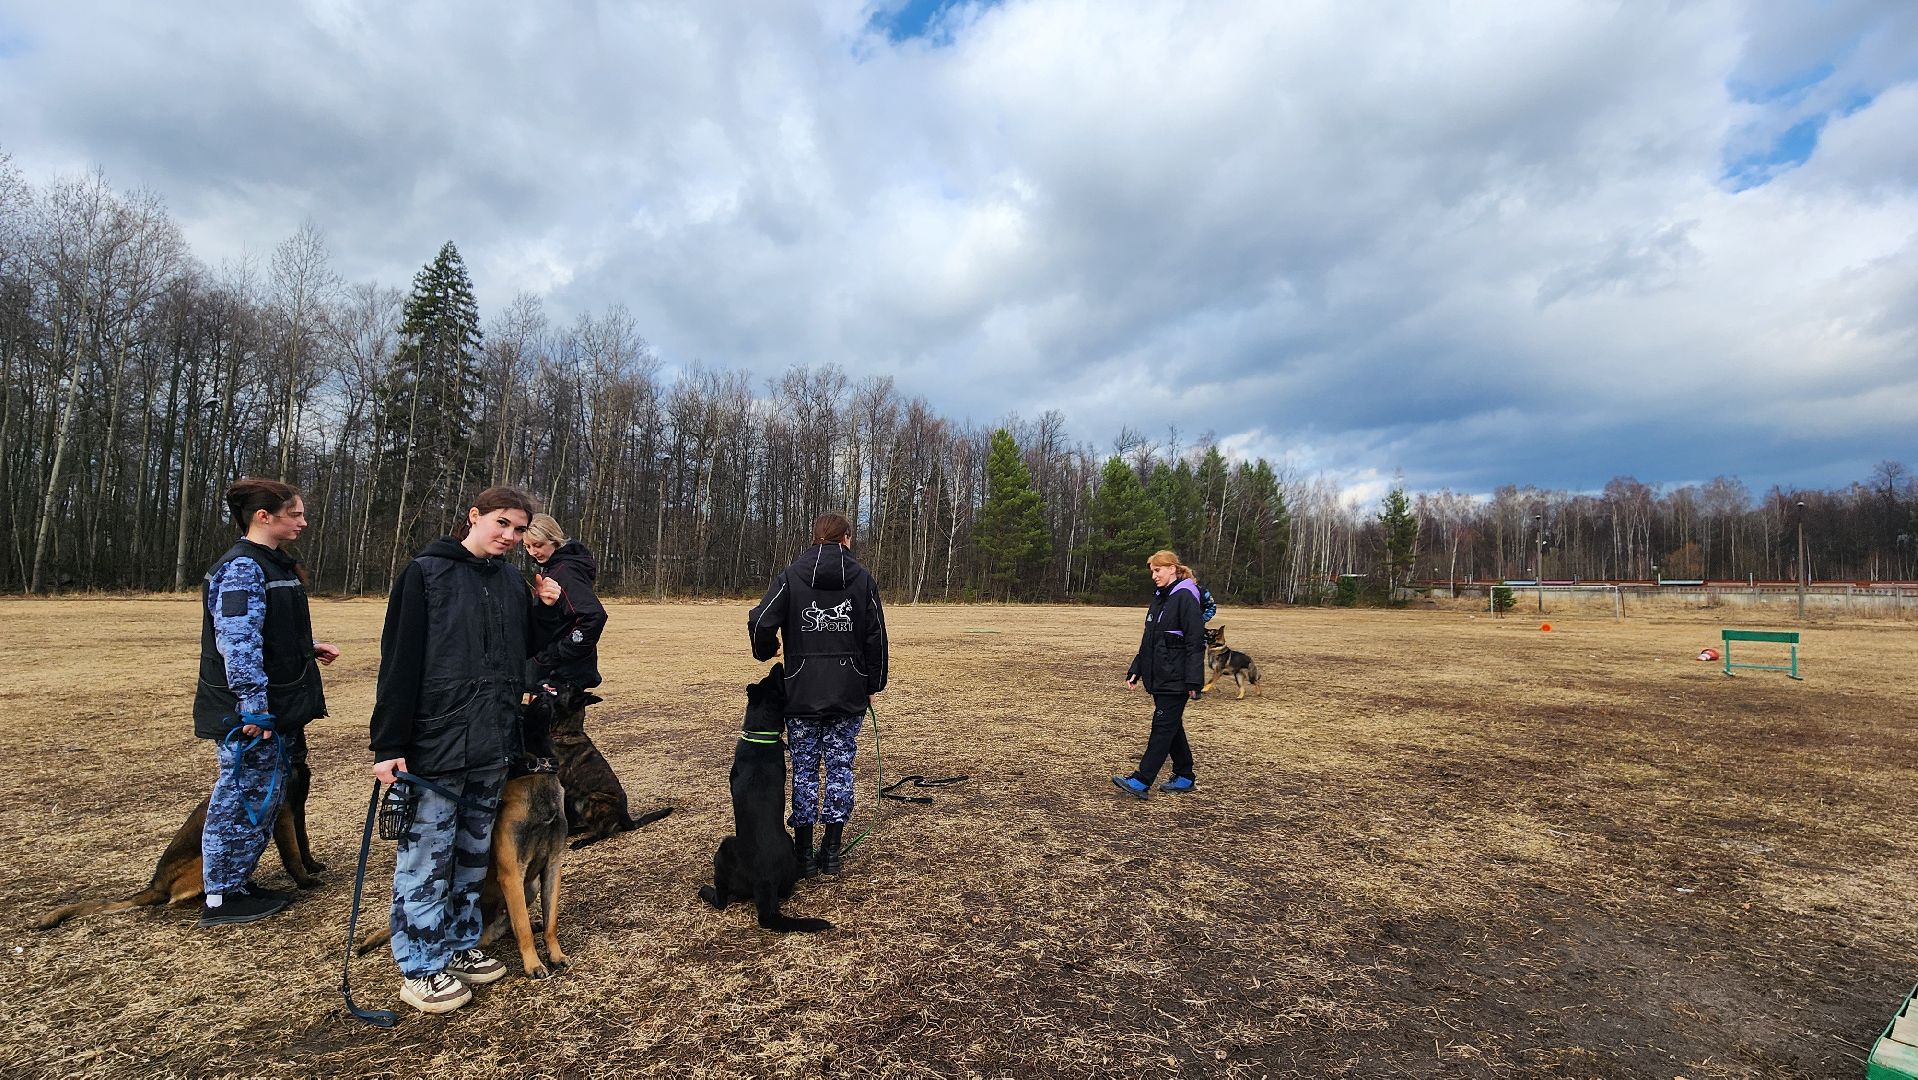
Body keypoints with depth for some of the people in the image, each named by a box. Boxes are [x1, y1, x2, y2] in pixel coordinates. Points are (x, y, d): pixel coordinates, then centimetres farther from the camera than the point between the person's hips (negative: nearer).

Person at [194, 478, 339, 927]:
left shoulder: (274, 564, 14)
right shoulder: (241, 568, -17)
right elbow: (238, 641, -23)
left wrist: (310, 649, 12)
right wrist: (254, 707, -25)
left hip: (278, 708, 10)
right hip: (252, 713, -10)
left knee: (268, 797, 17)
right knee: (244, 798, 2)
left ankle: (238, 883, 30)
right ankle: (220, 899, 16)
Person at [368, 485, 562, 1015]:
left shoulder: (512, 581, 9)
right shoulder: (425, 573, -7)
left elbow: (528, 654, 16)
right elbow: (399, 661, -11)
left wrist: (546, 610, -1)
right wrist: (389, 745, -14)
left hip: (493, 744, 6)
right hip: (436, 742, -6)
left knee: (474, 851, 16)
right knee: (427, 856, 3)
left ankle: (459, 945, 31)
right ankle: (420, 967, 18)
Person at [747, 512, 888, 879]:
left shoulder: (790, 576, -1)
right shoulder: (862, 578, 1)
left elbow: (760, 623, -9)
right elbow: (876, 637, 1)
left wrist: (766, 654, 12)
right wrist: (872, 685, 10)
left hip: (801, 694, 0)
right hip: (848, 695, 1)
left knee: (804, 770, 9)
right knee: (840, 767, 9)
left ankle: (804, 851, 15)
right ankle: (833, 849, 15)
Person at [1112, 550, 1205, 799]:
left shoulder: (1185, 598, -13)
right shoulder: (1159, 597, 14)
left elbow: (1195, 642, -17)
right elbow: (1148, 640, 19)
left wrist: (1193, 681, -20)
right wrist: (1136, 670, 14)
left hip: (1176, 678, -9)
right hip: (1158, 676, 9)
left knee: (1163, 727, -5)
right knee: (1172, 726, 15)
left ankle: (1141, 782, -5)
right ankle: (1184, 777, 26)